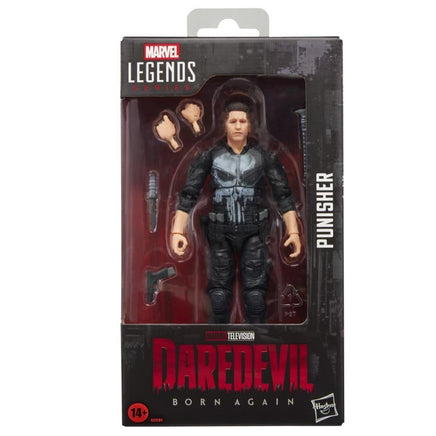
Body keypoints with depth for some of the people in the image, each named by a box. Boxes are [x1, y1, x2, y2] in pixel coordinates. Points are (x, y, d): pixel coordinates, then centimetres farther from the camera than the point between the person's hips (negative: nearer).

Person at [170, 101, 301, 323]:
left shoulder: (265, 157, -2)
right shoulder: (209, 156, -3)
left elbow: (283, 195, -2)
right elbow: (189, 194, -7)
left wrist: (293, 231, -11)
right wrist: (177, 232, -16)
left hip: (254, 231, 0)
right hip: (221, 232, 1)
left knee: (255, 291, -1)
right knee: (219, 292, 5)